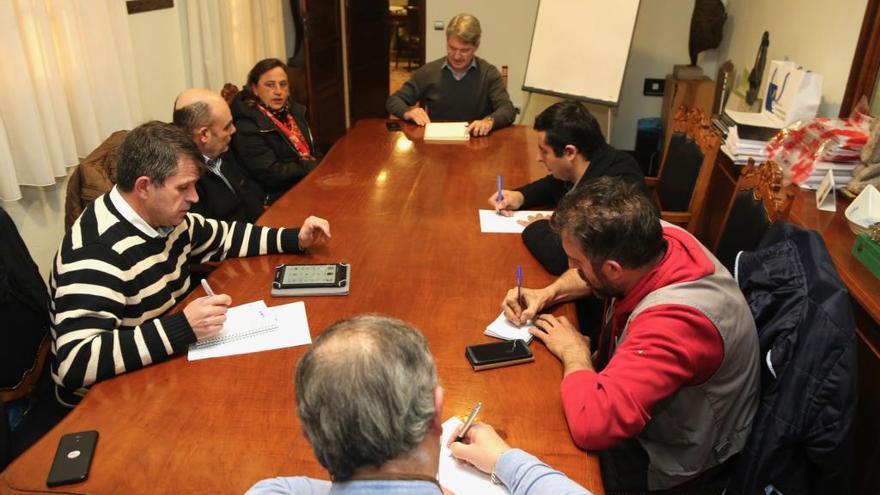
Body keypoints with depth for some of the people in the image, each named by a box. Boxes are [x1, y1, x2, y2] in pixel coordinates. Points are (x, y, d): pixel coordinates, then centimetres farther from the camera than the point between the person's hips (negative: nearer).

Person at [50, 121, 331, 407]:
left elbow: (222, 238, 16)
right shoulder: (97, 250, -27)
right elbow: (75, 363, -34)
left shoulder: (165, 215, -2)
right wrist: (183, 328, -38)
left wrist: (295, 239, 7)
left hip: (165, 360, 8)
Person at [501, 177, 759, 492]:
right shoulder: (658, 239, -19)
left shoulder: (673, 323, -42)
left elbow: (591, 423, -47)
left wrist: (574, 352, -29)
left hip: (675, 464, -7)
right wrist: (548, 294, -11)